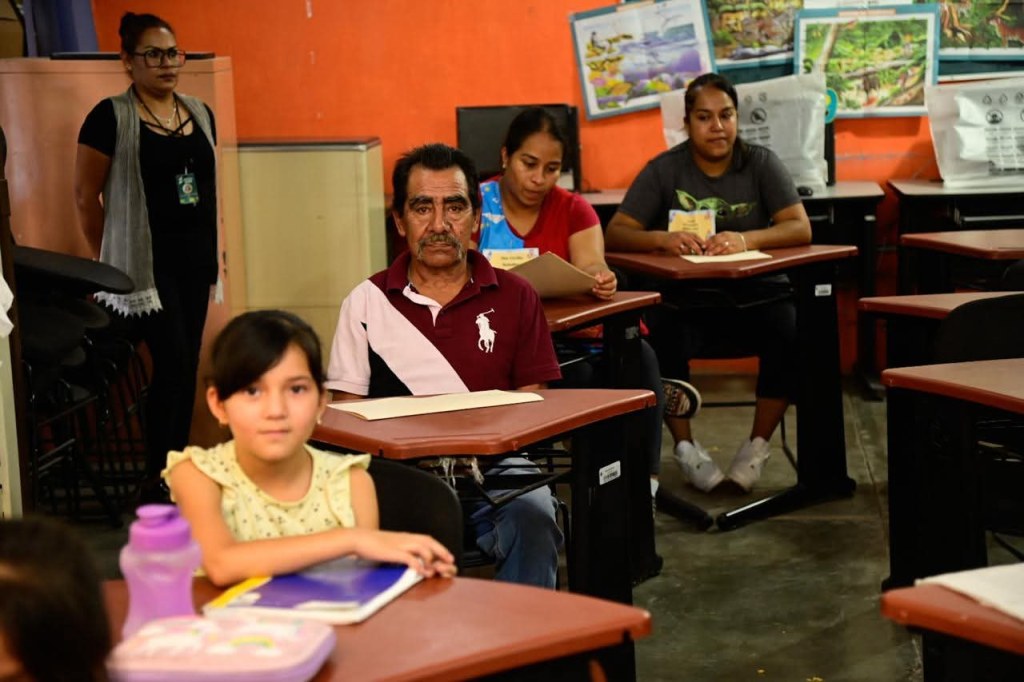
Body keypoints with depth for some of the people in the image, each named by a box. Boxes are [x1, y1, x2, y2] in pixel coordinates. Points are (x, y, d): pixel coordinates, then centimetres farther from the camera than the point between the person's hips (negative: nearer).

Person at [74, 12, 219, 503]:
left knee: (187, 364, 8)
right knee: (172, 362, -10)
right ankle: (156, 481, -1)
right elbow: (85, 197, -4)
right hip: (147, 261, -6)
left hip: (196, 259, 6)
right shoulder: (111, 117, -8)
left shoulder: (200, 114, 10)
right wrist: (111, 260, 3)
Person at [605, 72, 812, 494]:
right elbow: (615, 234, -6)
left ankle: (758, 445, -9)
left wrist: (746, 240, -29)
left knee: (790, 337, -30)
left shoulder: (762, 164, 3)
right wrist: (662, 239, -28)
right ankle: (685, 446, -8)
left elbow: (800, 228, -9)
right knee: (661, 341, -32)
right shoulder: (664, 170, 2)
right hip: (687, 297, 0)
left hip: (757, 292, 1)